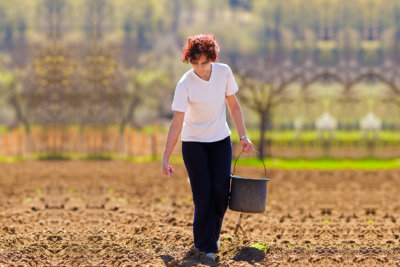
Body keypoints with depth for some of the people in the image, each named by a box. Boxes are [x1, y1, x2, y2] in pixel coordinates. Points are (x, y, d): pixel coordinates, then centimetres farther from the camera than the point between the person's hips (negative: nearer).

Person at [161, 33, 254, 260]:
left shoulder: (224, 72, -10)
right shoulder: (185, 84, -21)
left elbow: (233, 105, 4)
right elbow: (177, 124, -22)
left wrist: (243, 136, 2)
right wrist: (166, 159, -25)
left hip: (221, 141, 3)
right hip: (193, 143, -3)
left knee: (221, 191, -6)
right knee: (203, 195, -9)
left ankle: (213, 236, 17)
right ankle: (206, 246, 0)